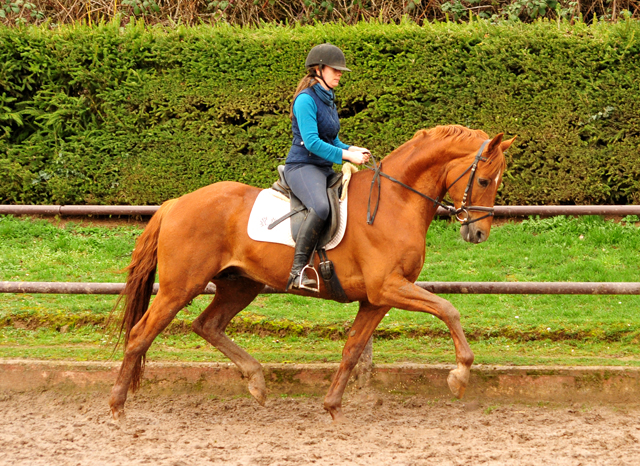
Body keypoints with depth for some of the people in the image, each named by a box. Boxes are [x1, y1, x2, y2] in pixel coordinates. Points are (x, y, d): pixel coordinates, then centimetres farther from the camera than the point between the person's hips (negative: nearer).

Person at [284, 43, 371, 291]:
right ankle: (297, 271, -37)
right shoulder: (306, 100, -12)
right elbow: (312, 143, -20)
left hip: (324, 169, 10)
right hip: (302, 166, -10)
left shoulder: (328, 100, 16)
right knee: (320, 208, -37)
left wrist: (352, 149, 3)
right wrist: (347, 155, -20)